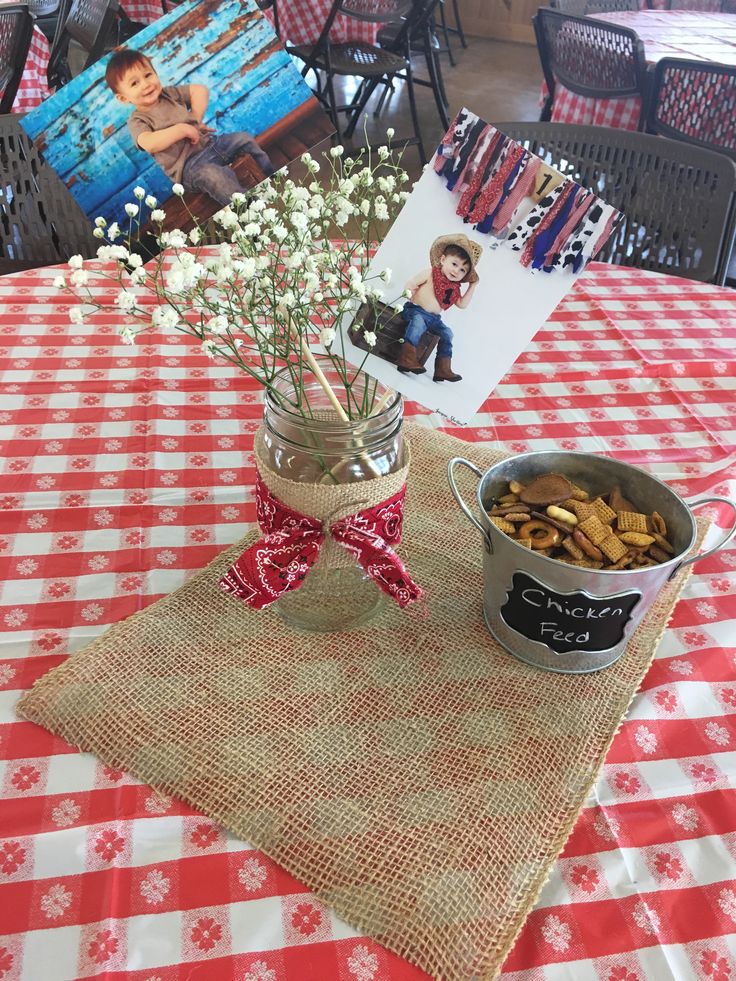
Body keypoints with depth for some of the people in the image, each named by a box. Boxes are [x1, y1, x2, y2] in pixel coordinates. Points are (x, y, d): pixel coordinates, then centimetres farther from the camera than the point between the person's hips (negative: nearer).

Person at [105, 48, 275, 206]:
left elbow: (200, 90, 13)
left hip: (209, 143, 7)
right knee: (211, 174, -37)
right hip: (188, 166, -7)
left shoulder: (169, 94, 10)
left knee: (244, 139, -1)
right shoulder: (137, 121, -7)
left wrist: (196, 119, -2)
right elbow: (149, 144, -28)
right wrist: (182, 129, -24)